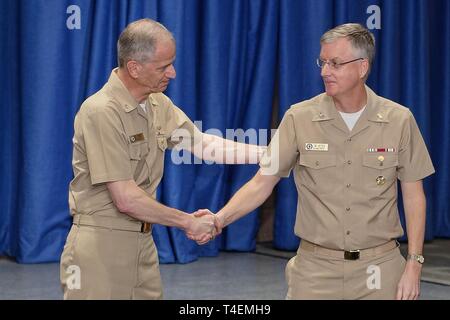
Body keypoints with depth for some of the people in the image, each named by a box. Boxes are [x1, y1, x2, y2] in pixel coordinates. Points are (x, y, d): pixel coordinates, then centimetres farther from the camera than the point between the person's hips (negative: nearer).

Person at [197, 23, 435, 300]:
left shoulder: (399, 120, -4)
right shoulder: (299, 118, -5)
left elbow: (414, 195, 1)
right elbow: (262, 182, -4)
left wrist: (414, 265, -4)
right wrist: (221, 219, -20)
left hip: (379, 267, 0)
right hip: (316, 268, 0)